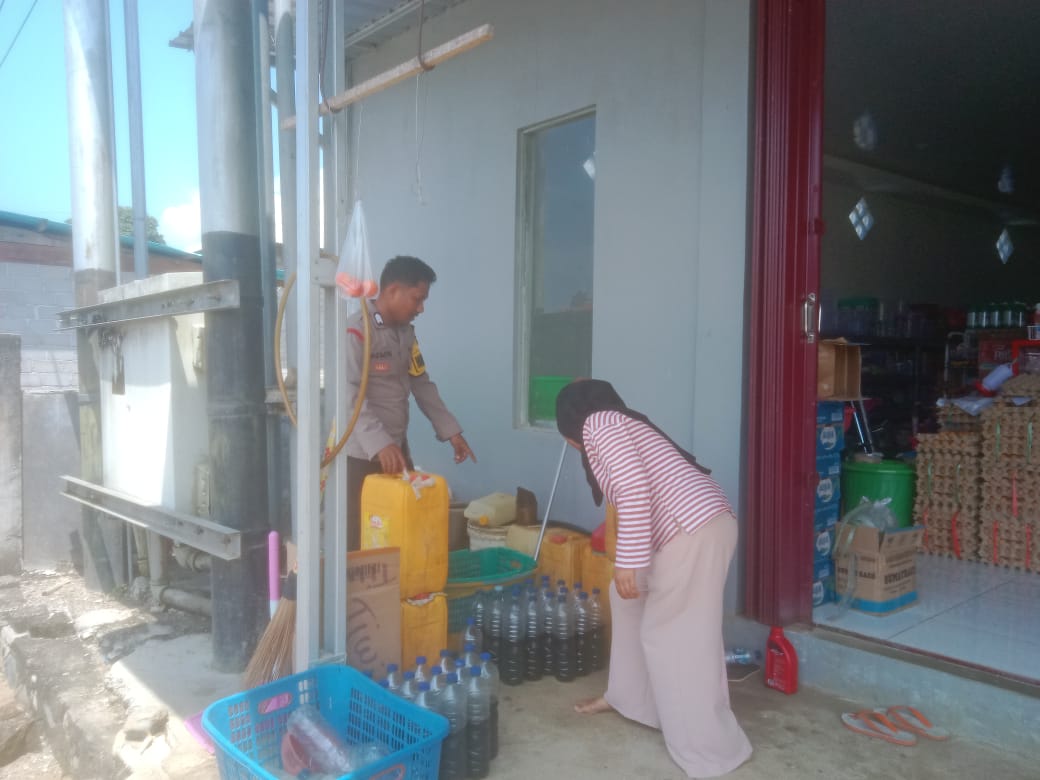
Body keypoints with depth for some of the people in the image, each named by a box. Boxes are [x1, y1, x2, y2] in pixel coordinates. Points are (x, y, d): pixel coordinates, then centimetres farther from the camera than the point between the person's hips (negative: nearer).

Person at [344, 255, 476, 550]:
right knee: (361, 539, 0)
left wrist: (451, 430, 13)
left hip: (397, 449, 8)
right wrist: (379, 443, -34)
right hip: (361, 455, -8)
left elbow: (422, 385, 18)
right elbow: (350, 396, -24)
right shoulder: (356, 331, -15)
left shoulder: (406, 332, 12)